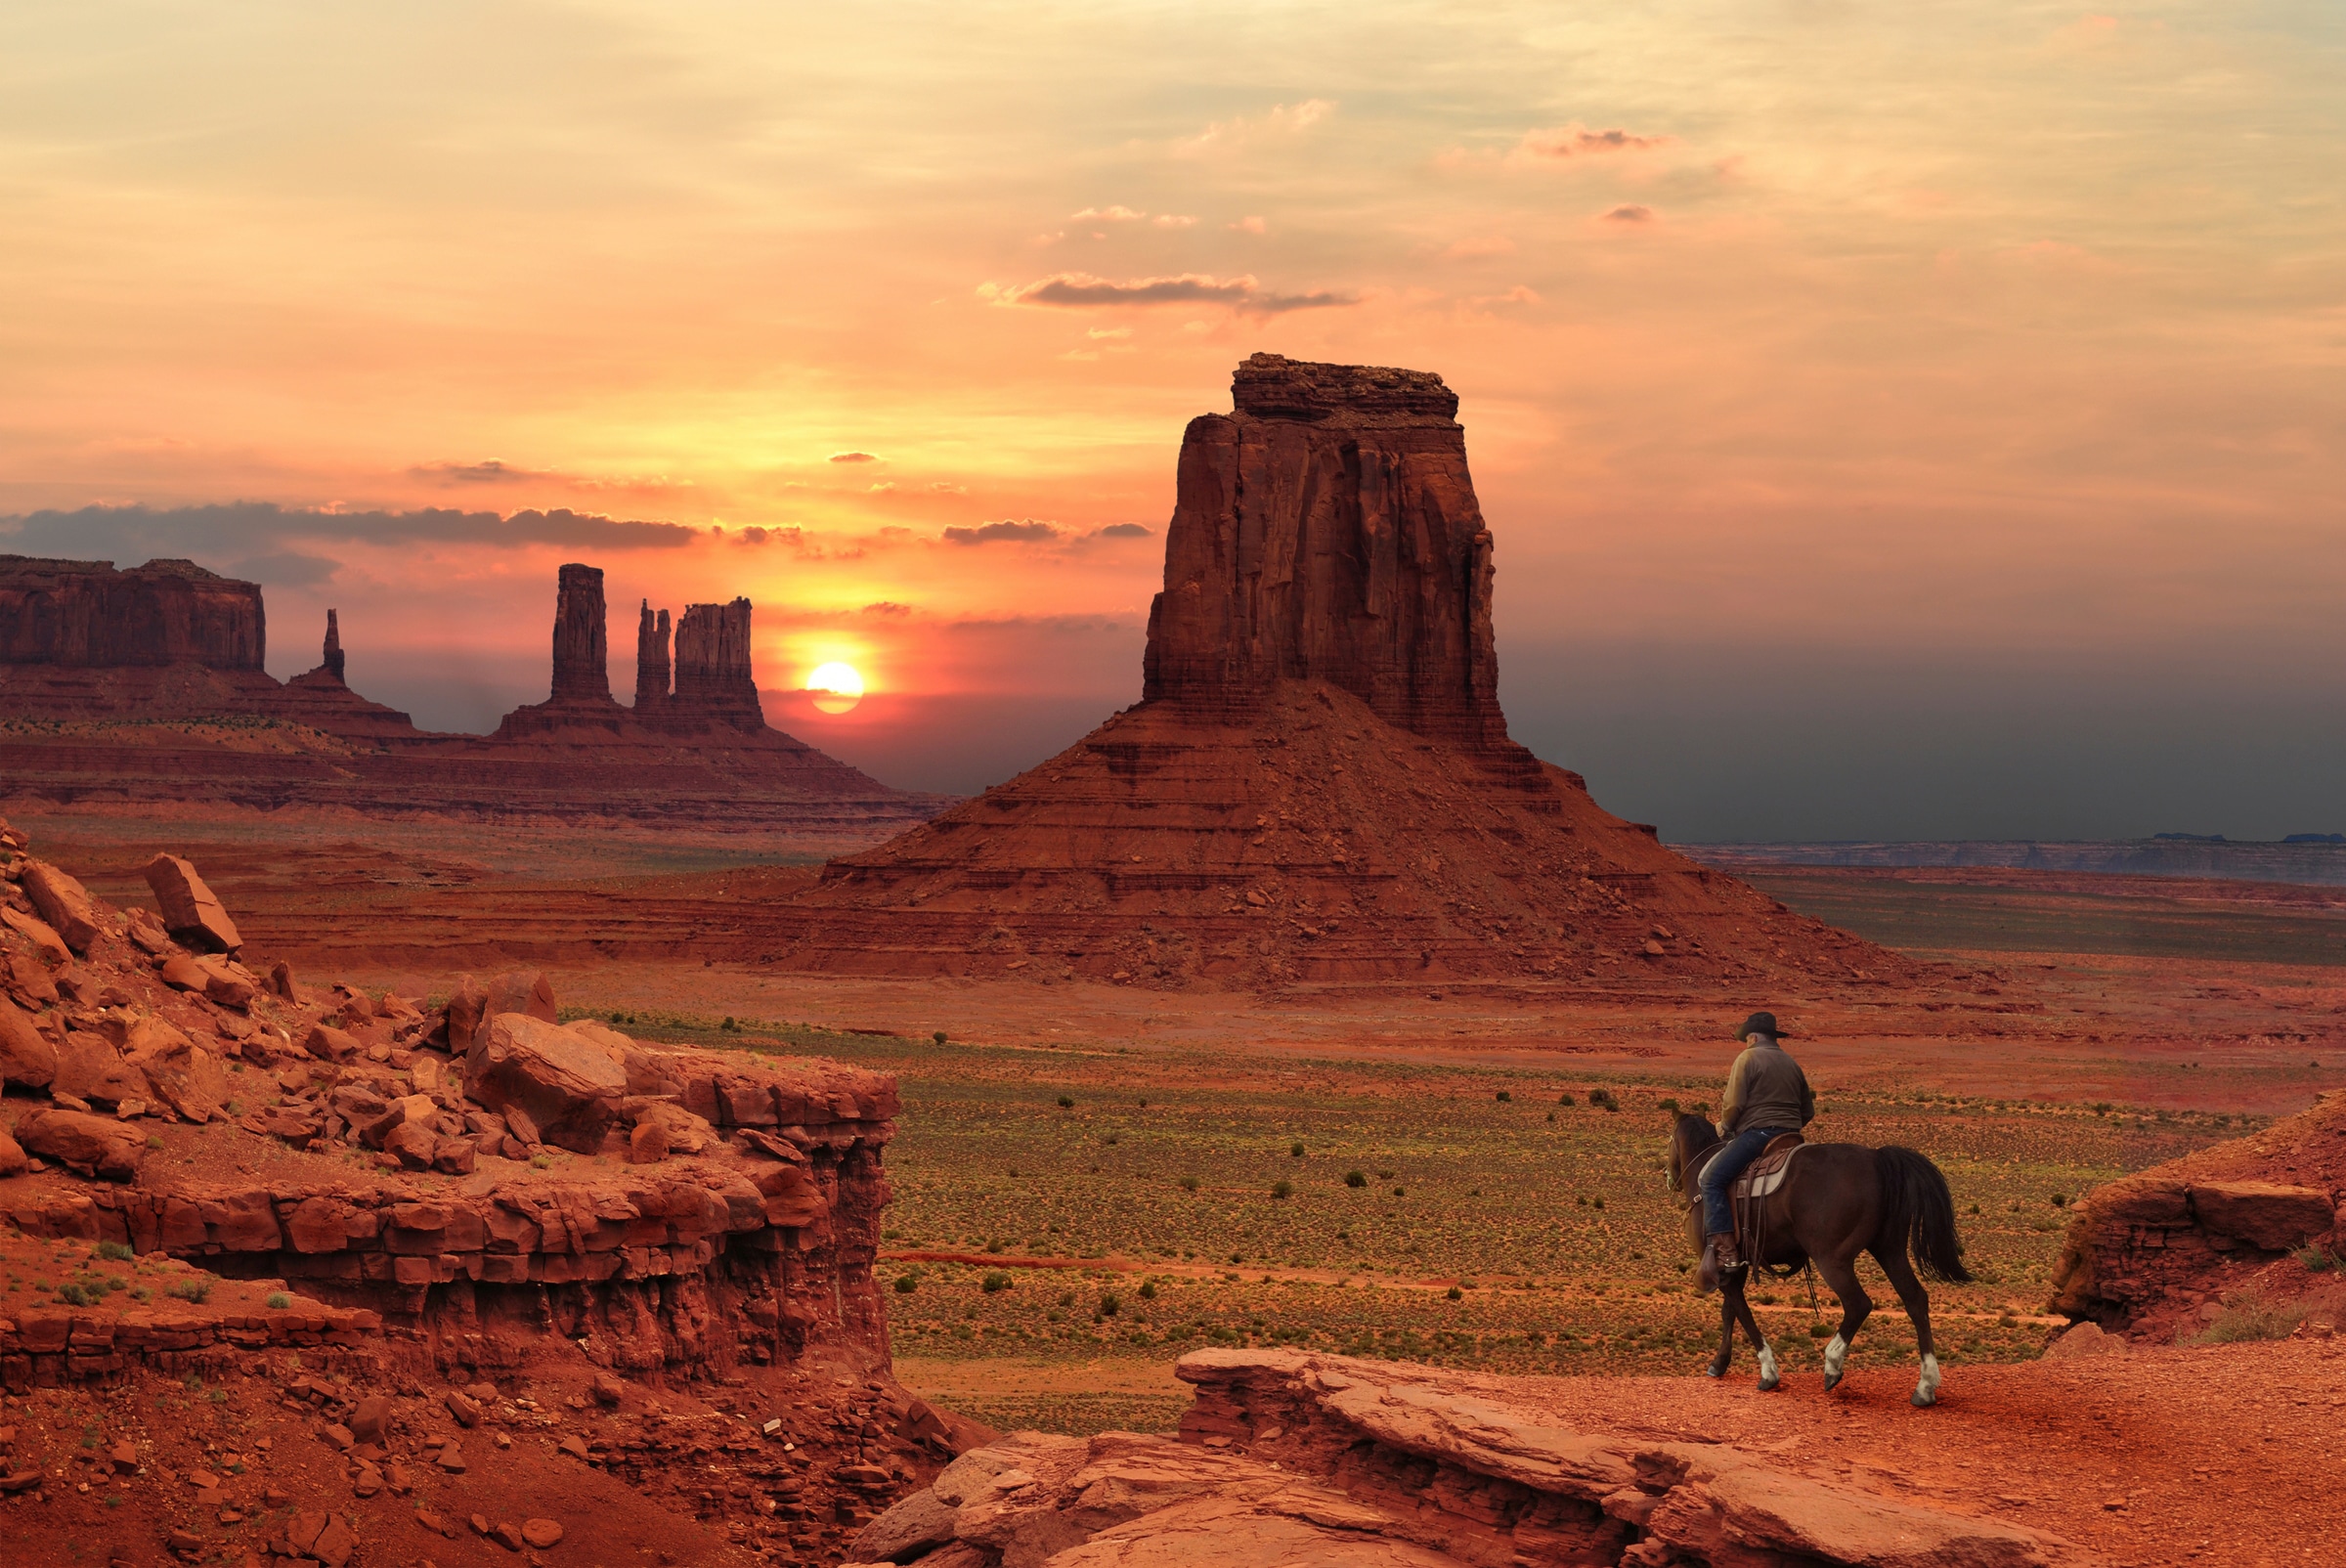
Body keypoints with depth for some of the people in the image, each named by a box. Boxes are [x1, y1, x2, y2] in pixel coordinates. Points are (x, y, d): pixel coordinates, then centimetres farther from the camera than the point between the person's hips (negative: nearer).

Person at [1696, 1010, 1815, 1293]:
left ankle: (1724, 1254, -27)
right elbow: (1808, 1111, 22)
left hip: (1756, 1132, -8)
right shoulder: (1790, 1063, 21)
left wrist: (1724, 1128, 7)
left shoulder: (1747, 1059, -1)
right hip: (1791, 1137, 8)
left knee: (1712, 1180, -12)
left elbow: (1733, 1105, -10)